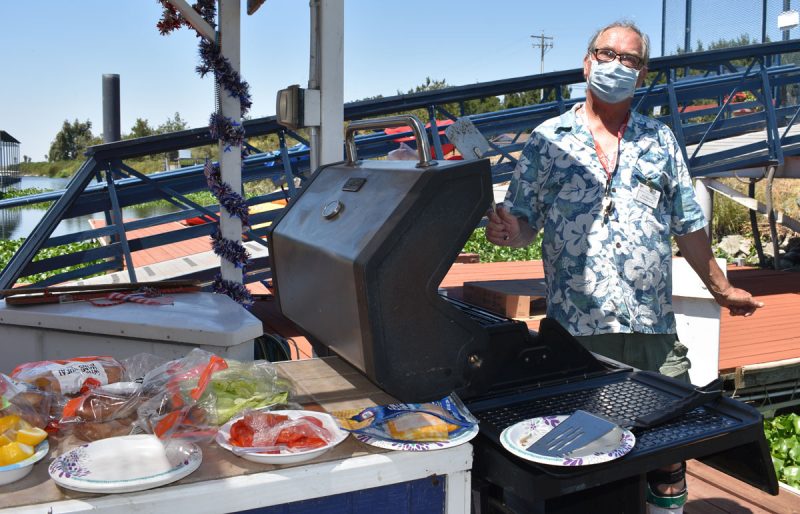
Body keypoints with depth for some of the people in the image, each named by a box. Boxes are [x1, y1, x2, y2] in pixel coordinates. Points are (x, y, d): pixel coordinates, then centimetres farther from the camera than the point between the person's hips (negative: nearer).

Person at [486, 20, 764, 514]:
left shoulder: (660, 140, 13)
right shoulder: (549, 140, 6)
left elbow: (688, 227, 18)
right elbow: (522, 223, 2)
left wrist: (722, 289, 21)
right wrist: (507, 230, -20)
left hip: (654, 326, 2)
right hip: (577, 326, -2)